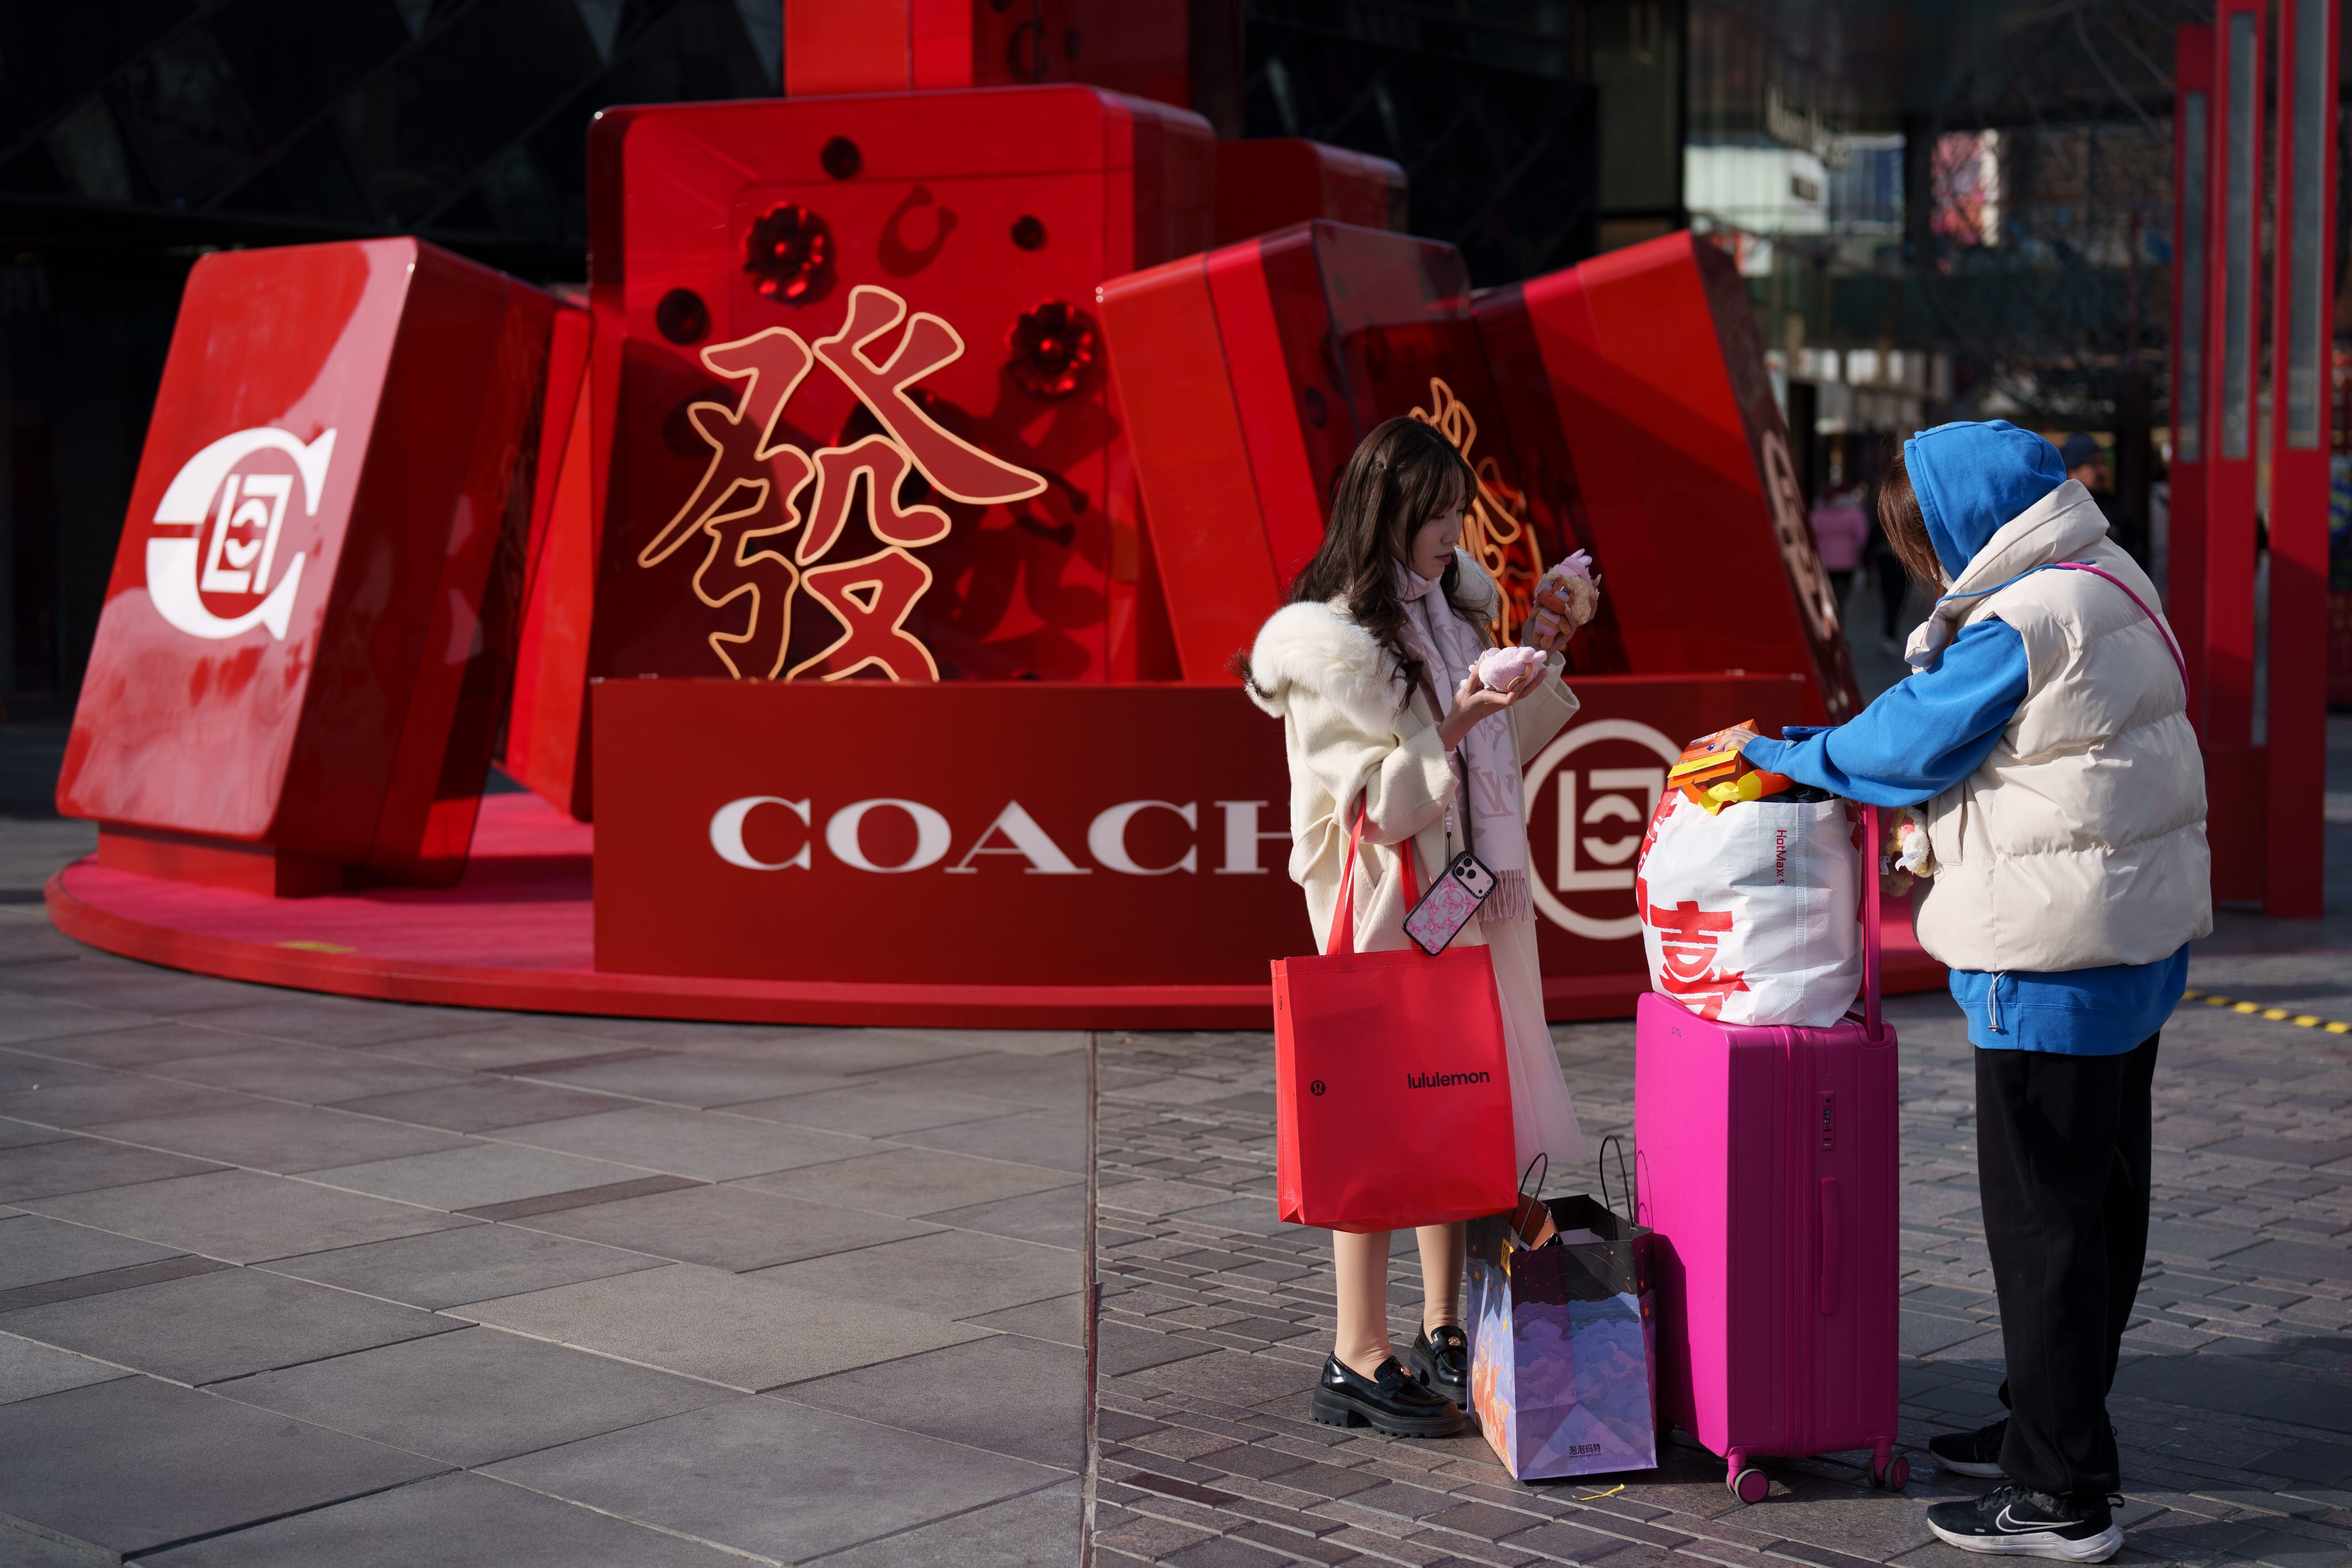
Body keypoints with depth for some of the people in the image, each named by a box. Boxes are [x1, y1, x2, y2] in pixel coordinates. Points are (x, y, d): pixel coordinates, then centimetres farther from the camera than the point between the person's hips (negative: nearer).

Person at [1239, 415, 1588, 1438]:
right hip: (1387, 905, -8)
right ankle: (1360, 1363, 1)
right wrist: (1455, 725, -25)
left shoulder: (1454, 608, 11)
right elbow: (1369, 803, -17)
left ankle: (1445, 1334, 22)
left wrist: (1540, 666, 7)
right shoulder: (1330, 645, -13)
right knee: (1379, 1121, -5)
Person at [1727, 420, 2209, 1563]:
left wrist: (1790, 754, 4)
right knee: (2102, 1200, 17)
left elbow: (1910, 745, -11)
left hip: (2055, 965, -10)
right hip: (2140, 938, 10)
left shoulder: (2017, 626, -20)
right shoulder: (2112, 584, 11)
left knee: (2043, 1219, -3)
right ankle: (2053, 1431, 32)